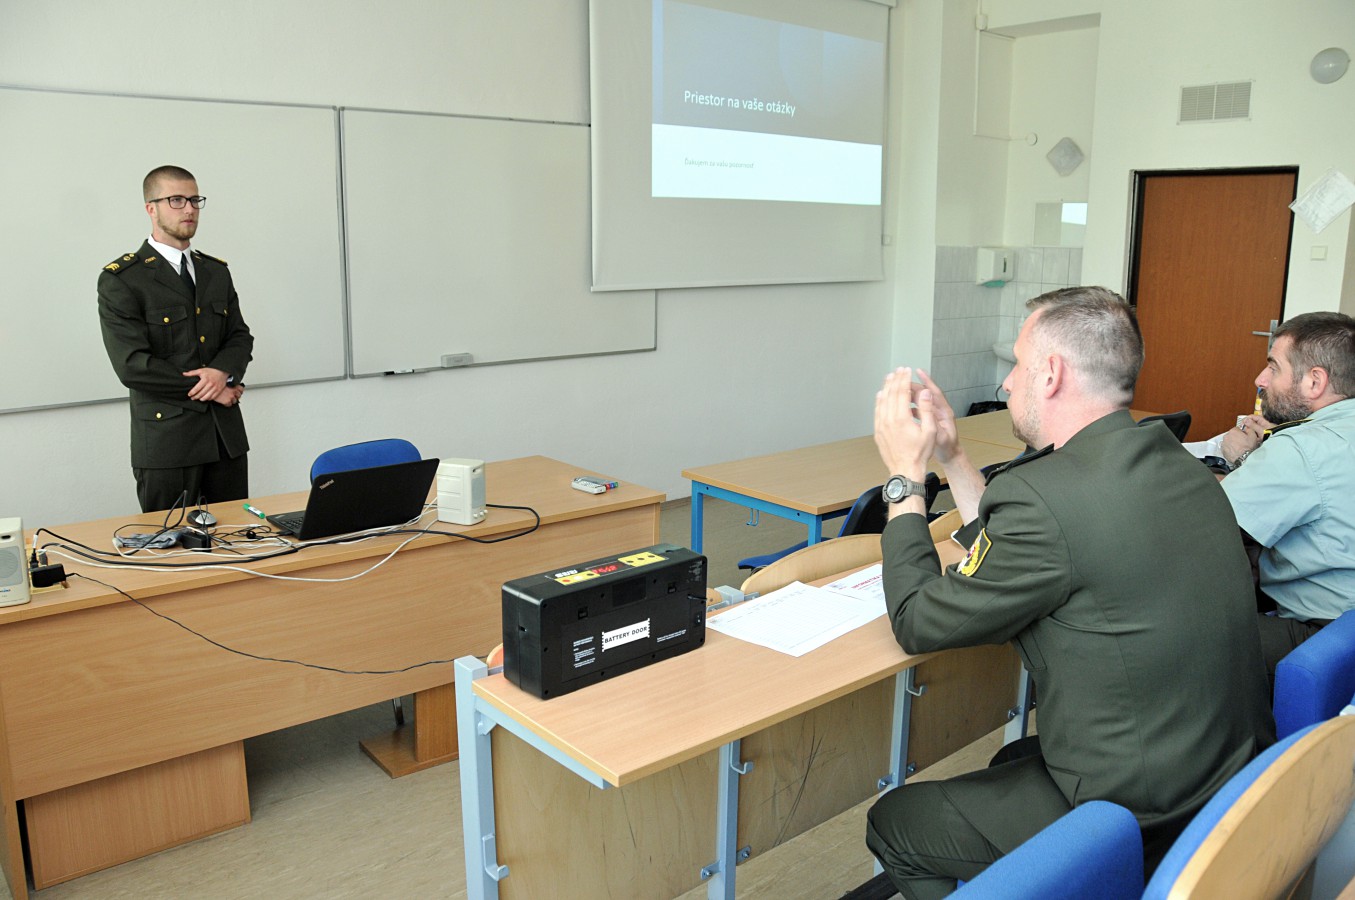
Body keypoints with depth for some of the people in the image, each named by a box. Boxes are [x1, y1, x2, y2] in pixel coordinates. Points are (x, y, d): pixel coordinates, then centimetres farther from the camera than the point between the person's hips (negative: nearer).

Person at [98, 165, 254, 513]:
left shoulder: (216, 272, 13)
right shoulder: (120, 279, -6)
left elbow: (240, 337, 10)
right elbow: (132, 365, -14)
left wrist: (223, 371, -12)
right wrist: (206, 388, -11)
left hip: (227, 434, 5)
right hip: (167, 441, -5)